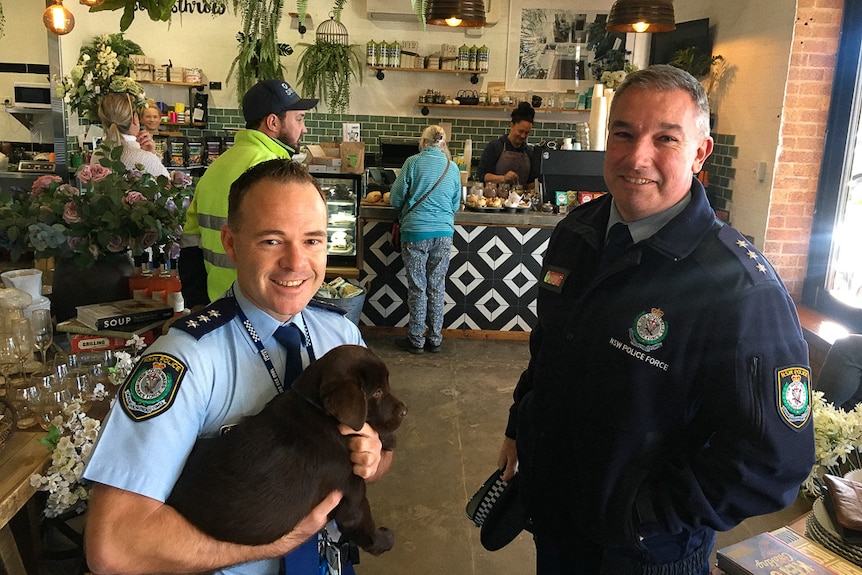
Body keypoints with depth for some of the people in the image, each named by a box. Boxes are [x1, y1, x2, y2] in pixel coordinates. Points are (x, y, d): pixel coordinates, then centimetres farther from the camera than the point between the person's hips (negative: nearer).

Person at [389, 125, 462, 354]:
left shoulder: (413, 162, -4)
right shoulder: (452, 168, 6)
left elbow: (395, 199, -2)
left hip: (416, 232, -3)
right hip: (444, 233, 3)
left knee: (417, 287, 5)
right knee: (437, 287, 10)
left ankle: (416, 339, 12)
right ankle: (435, 339, 18)